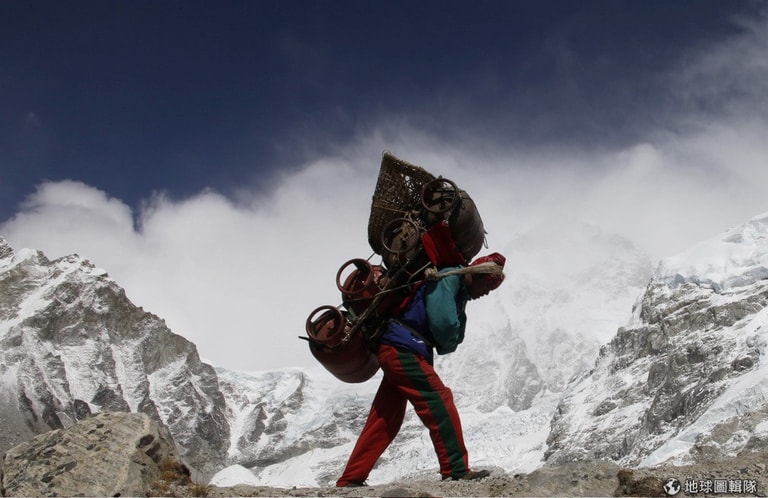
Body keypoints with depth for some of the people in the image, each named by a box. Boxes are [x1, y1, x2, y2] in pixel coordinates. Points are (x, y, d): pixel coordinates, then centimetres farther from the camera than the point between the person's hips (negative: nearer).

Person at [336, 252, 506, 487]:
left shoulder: (459, 293, 21)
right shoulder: (449, 278, -10)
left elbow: (454, 335, 15)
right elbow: (442, 322, -21)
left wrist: (446, 343, -5)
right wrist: (447, 343, -4)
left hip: (396, 351, 10)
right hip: (402, 349, -10)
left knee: (384, 421, 10)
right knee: (439, 401, -10)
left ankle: (350, 480, 13)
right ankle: (457, 471, -8)